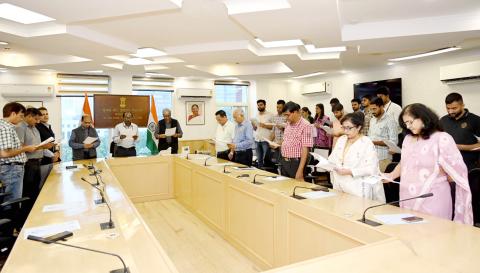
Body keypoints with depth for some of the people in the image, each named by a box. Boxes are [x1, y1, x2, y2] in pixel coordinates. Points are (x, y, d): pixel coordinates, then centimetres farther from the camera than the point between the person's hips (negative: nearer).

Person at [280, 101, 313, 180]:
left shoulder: (305, 126, -15)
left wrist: (300, 170, -23)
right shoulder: (288, 124, 8)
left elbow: (305, 149, -19)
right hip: (284, 162, 7)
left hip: (296, 163, -7)